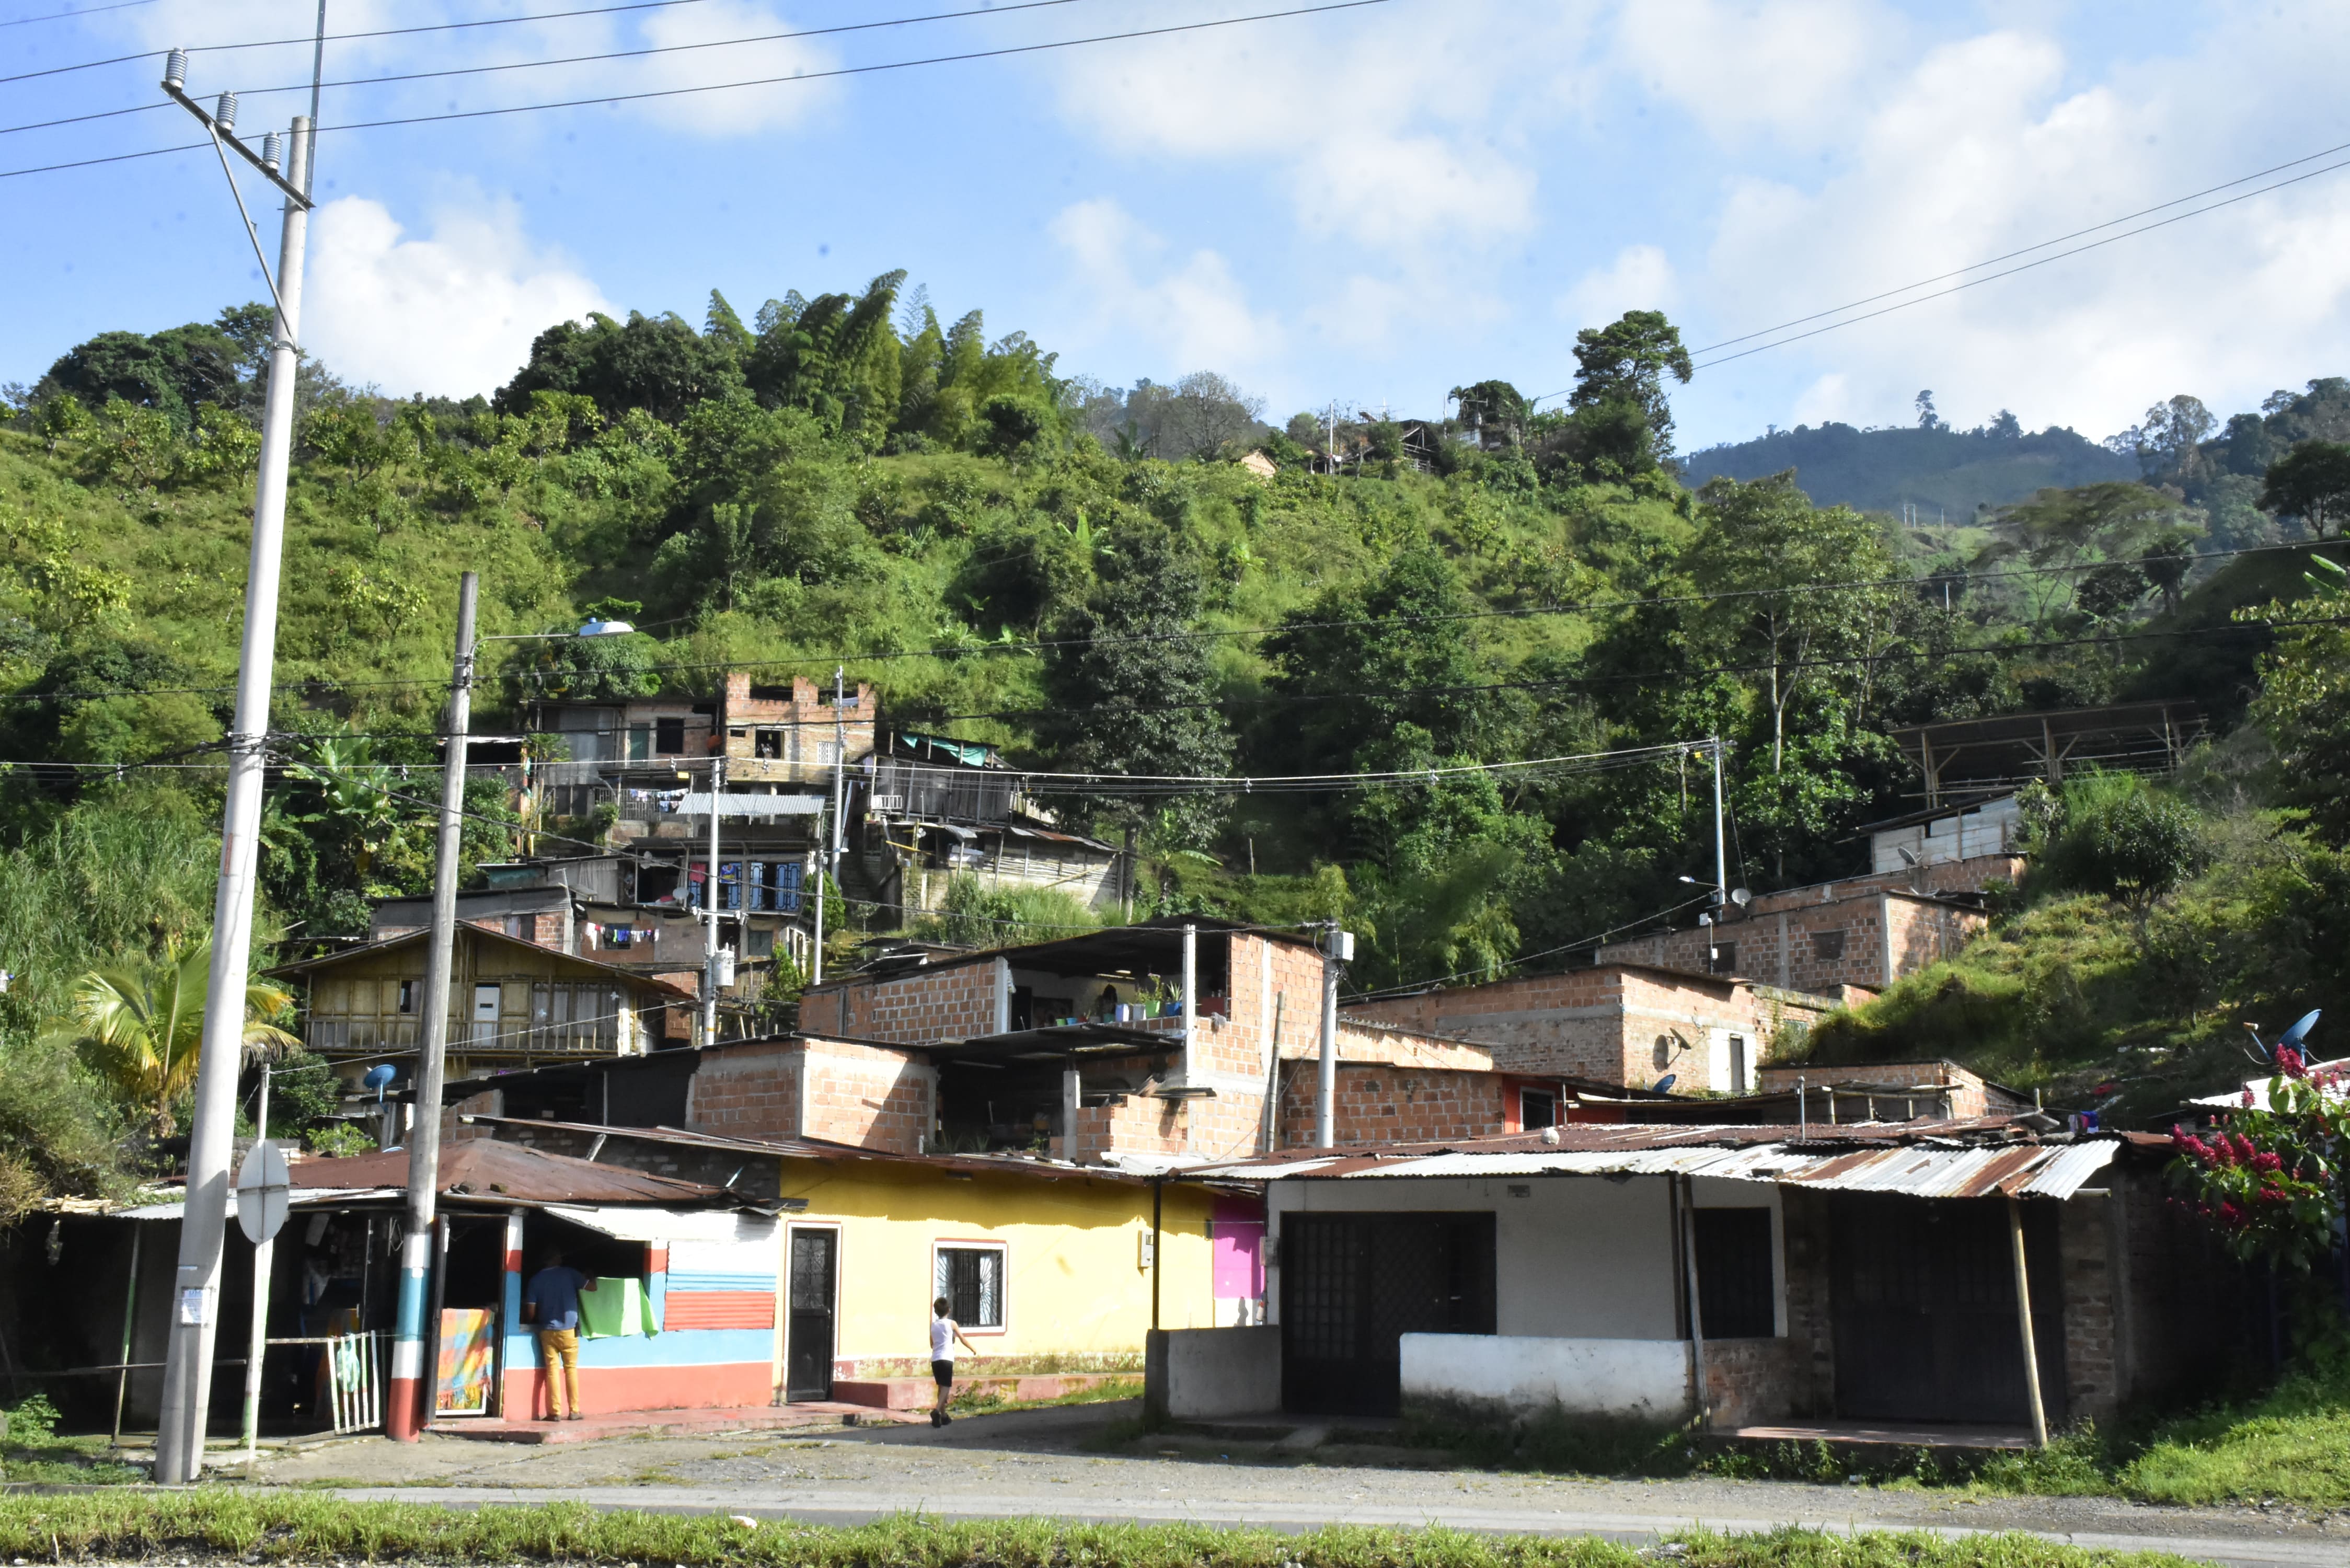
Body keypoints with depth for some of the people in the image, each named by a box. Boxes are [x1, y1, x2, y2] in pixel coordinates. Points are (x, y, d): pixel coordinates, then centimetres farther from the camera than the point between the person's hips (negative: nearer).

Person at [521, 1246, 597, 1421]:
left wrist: (529, 1321, 21)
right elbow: (592, 1287, 2)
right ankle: (574, 1411, 8)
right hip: (569, 1330, -1)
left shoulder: (535, 1280, 2)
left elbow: (530, 1311, -1)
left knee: (552, 1370, 3)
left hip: (547, 1331, 1)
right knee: (571, 1369, 7)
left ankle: (556, 1412, 0)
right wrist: (589, 1276, 24)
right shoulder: (569, 1274, -1)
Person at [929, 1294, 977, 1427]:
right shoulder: (952, 1323, -1)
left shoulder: (933, 1325, 12)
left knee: (941, 1387, 16)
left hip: (935, 1359, 5)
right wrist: (974, 1349, 24)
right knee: (946, 1387, -8)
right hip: (946, 1359, -5)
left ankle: (943, 1415, 20)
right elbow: (963, 1340, 7)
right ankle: (937, 1410, -30)